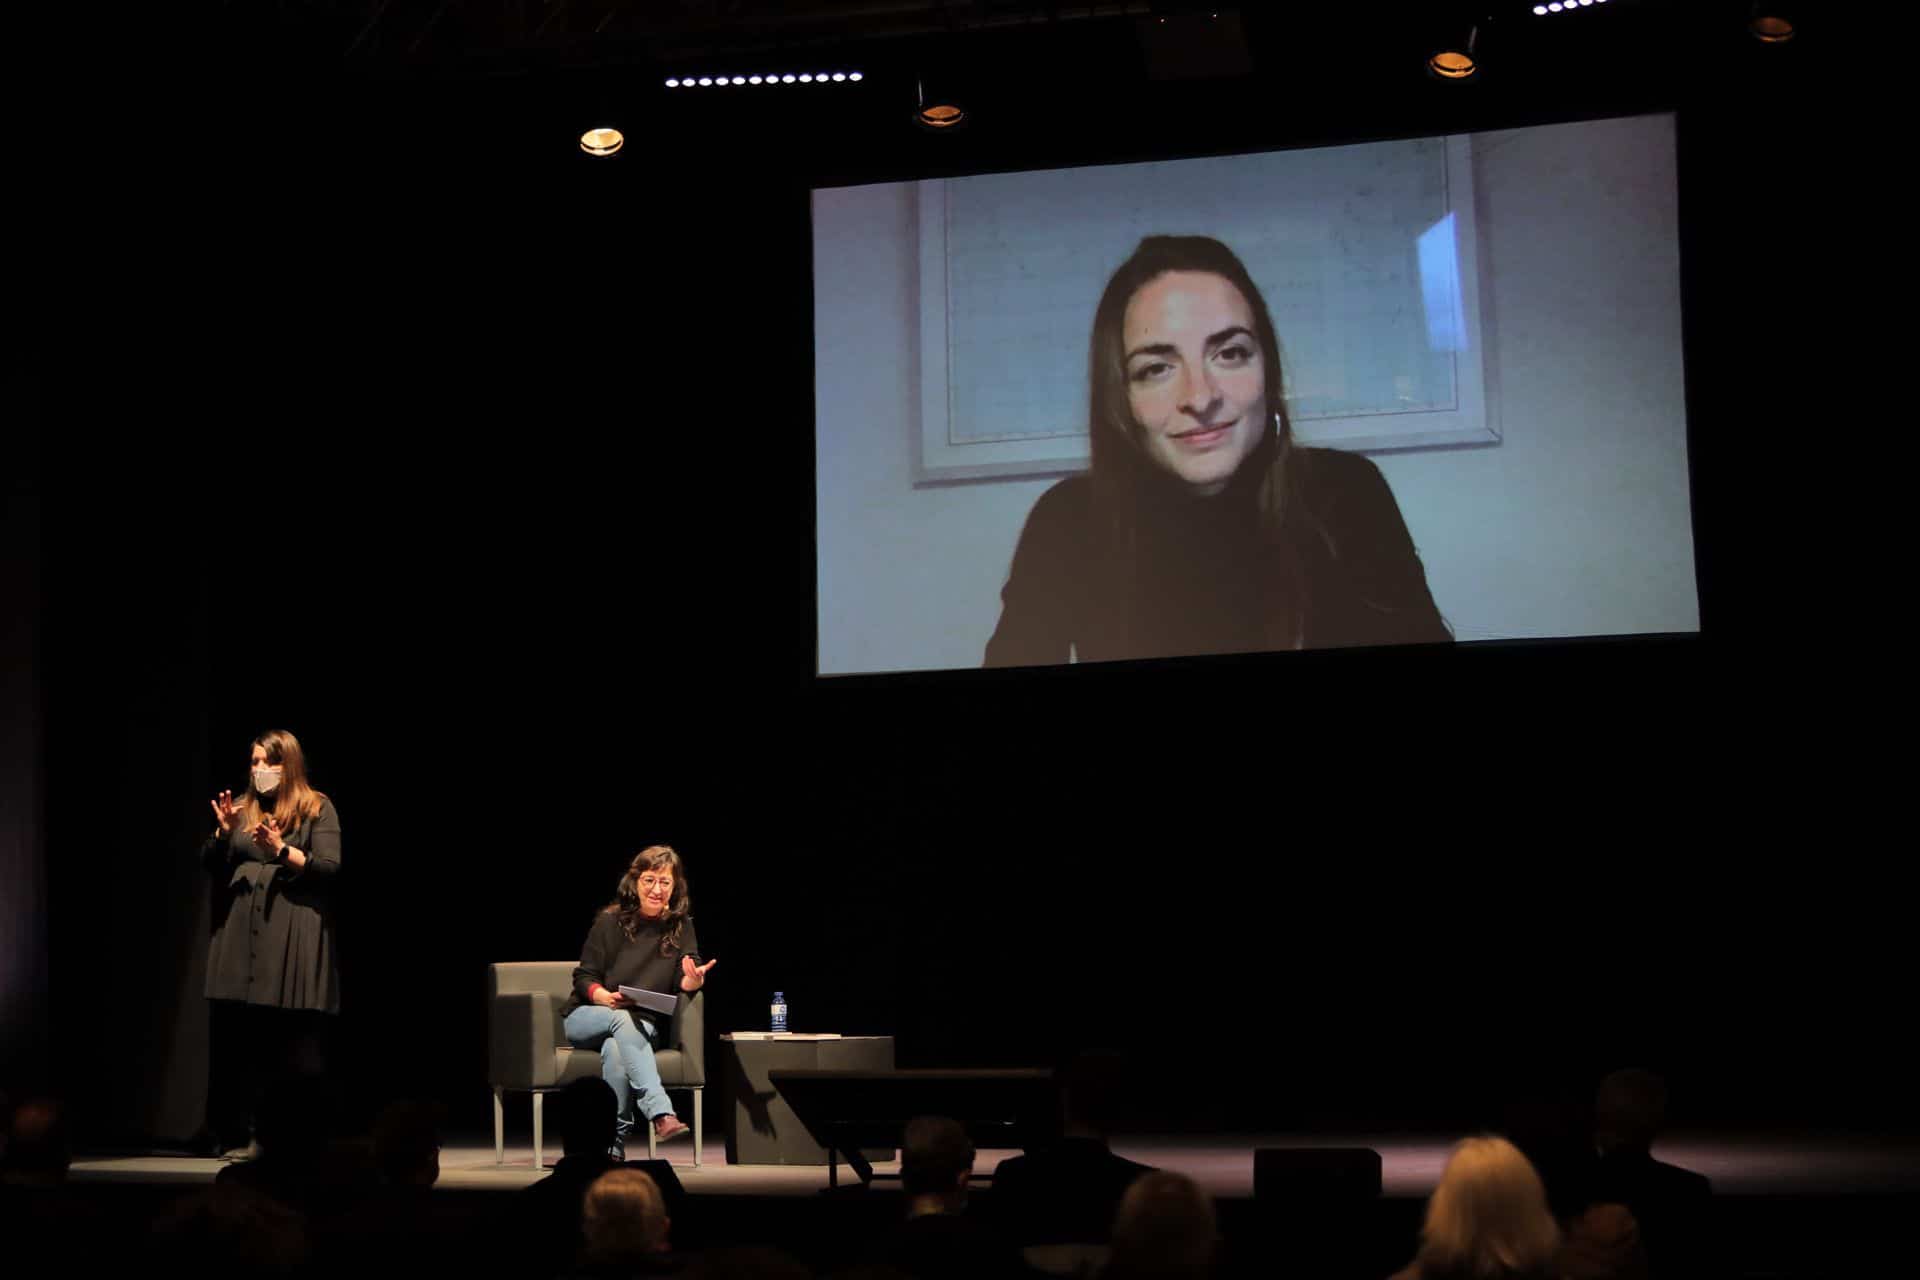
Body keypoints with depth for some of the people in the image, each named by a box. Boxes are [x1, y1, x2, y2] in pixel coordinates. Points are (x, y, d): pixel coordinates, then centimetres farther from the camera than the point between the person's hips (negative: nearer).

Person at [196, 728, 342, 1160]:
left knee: (295, 1044, -6)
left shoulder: (317, 809, 4)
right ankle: (238, 1135, 5)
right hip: (240, 938, 4)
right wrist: (223, 831, -4)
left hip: (294, 943, -4)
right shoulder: (242, 810, 17)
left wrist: (281, 850, -16)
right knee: (236, 1039, 0)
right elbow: (210, 865, 14)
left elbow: (329, 867, -5)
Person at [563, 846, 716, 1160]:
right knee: (624, 1018, -36)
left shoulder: (681, 927, 4)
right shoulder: (611, 921, -2)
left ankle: (614, 1144, -30)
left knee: (615, 1049, -35)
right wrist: (604, 996, -22)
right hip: (587, 1018, -1)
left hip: (645, 1025, 1)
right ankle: (661, 1114, -50)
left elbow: (684, 983, -4)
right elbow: (583, 976, 0)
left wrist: (693, 981, -29)